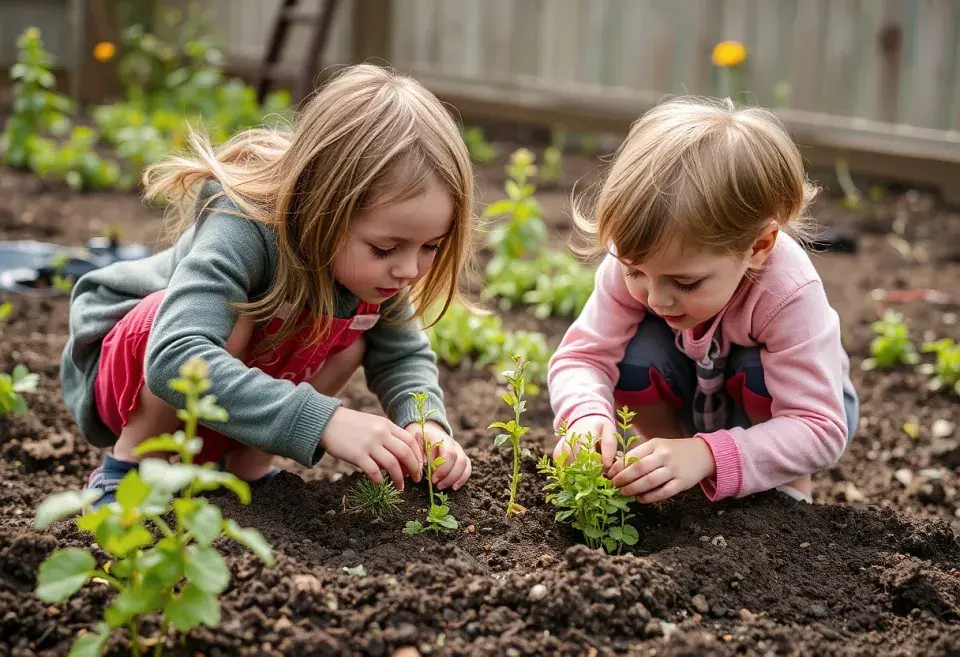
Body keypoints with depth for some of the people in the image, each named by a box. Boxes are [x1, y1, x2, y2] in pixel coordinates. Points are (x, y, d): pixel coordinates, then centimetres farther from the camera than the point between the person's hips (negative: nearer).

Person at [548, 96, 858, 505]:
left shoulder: (787, 292, -38)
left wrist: (705, 456, -54)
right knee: (638, 351, -29)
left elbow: (821, 429, -39)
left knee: (761, 371, -35)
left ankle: (789, 486, -7)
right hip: (691, 402, 2)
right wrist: (587, 416, -48)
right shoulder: (637, 263, -30)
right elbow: (580, 357, -24)